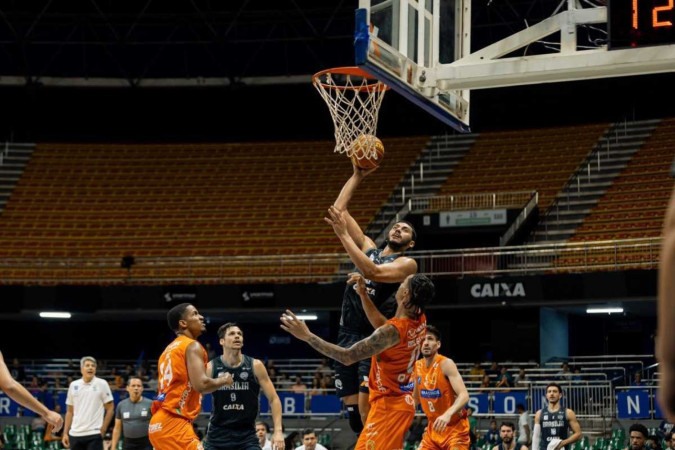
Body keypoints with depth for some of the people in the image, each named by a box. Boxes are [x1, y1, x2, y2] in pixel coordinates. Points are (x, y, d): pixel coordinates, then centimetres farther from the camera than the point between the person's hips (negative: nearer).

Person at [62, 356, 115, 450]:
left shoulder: (101, 384, -2)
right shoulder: (73, 385, 9)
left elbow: (110, 409, 0)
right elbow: (69, 412, 14)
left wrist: (103, 430, -7)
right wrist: (65, 433, 7)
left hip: (94, 435, -4)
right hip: (75, 434, 4)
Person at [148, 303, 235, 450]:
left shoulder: (169, 350, 23)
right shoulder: (192, 346, -7)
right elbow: (201, 384, -20)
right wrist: (223, 380, -3)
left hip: (159, 423, 10)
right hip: (174, 423, -10)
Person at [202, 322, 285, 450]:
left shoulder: (255, 366, -5)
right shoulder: (210, 367, -6)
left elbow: (273, 399, -1)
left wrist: (278, 430, -12)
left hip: (247, 435, 0)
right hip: (217, 435, 0)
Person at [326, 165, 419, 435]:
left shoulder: (406, 264, -1)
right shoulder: (368, 248, 17)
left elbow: (372, 272, -20)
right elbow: (338, 210, 15)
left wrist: (343, 235, -19)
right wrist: (357, 175, 9)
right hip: (347, 336, 6)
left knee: (366, 405, -19)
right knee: (352, 409, 4)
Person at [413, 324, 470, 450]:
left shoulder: (446, 364, -19)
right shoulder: (417, 366, 3)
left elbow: (464, 395, -30)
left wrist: (448, 414, -47)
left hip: (455, 427, -7)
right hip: (434, 428, 7)